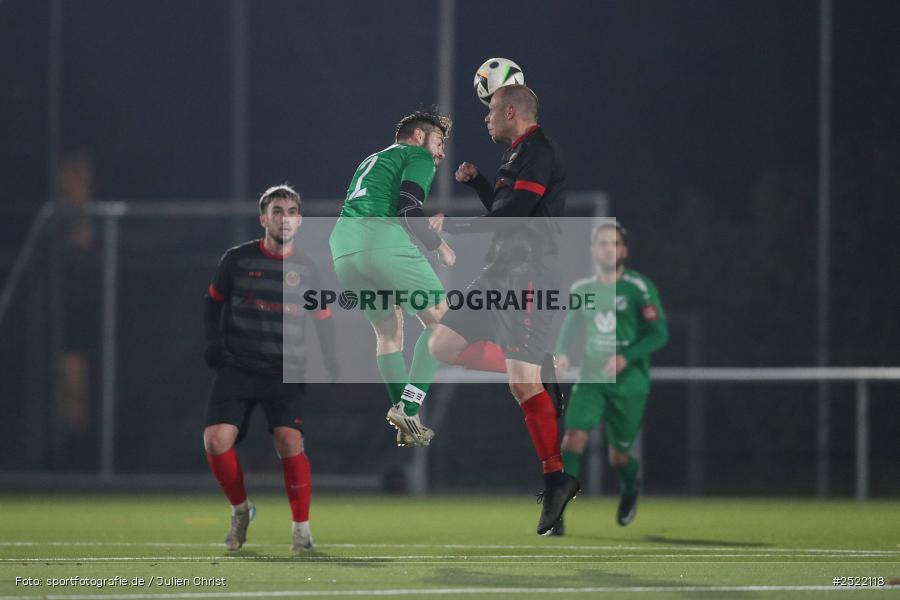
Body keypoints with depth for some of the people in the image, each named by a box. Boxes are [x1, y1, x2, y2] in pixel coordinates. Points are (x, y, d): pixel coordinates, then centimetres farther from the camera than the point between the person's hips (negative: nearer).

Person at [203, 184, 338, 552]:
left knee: (289, 442, -20)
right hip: (236, 369, 0)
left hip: (285, 373, 0)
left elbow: (323, 321, 14)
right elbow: (214, 301, 15)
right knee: (216, 440, -15)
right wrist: (214, 342, 2)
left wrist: (332, 366, 3)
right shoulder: (237, 260, 1)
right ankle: (240, 510, 11)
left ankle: (301, 527, -4)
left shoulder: (306, 270, 5)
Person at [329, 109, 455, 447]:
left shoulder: (371, 161, 35)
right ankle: (409, 407, -9)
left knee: (388, 331, 19)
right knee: (439, 320, 5)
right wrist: (440, 248, 7)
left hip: (342, 249, 8)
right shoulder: (418, 157, 11)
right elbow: (410, 209, -6)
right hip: (384, 244, -8)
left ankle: (409, 429, 10)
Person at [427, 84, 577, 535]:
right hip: (500, 274, 10)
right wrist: (475, 180, 18)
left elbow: (507, 219, -19)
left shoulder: (537, 155, -13)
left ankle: (556, 479, -9)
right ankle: (537, 372, 9)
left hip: (526, 276, -10)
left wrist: (450, 227, -8)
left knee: (523, 383, -13)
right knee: (442, 346, 7)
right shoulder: (518, 155, 19)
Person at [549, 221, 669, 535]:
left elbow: (659, 334, -10)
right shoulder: (581, 289, 4)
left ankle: (631, 487, 43)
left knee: (619, 456, 7)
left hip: (629, 383, -2)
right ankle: (557, 514, -20)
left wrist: (625, 358, -22)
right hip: (590, 379, 2)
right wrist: (561, 353, -1)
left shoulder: (639, 288, -9)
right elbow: (570, 325, 20)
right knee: (573, 438, -19)